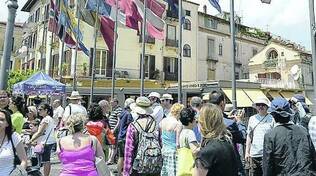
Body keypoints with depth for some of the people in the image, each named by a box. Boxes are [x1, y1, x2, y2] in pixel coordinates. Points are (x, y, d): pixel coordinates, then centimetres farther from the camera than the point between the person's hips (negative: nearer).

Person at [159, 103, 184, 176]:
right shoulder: (178, 124, -16)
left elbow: (160, 137, 9)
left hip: (164, 150, 7)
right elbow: (177, 143, -17)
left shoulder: (162, 121, 3)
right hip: (173, 151, -7)